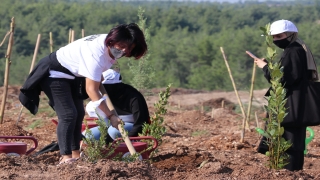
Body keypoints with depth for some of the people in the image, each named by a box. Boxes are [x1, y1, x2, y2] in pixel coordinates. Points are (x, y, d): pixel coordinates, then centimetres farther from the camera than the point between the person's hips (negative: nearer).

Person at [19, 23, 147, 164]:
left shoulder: (110, 46, -10)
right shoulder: (97, 53, -37)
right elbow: (91, 90, -36)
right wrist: (111, 116, -36)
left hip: (72, 74, 10)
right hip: (55, 73, -10)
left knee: (78, 113, 7)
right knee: (68, 114, -19)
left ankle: (75, 154, 13)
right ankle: (66, 157, -19)